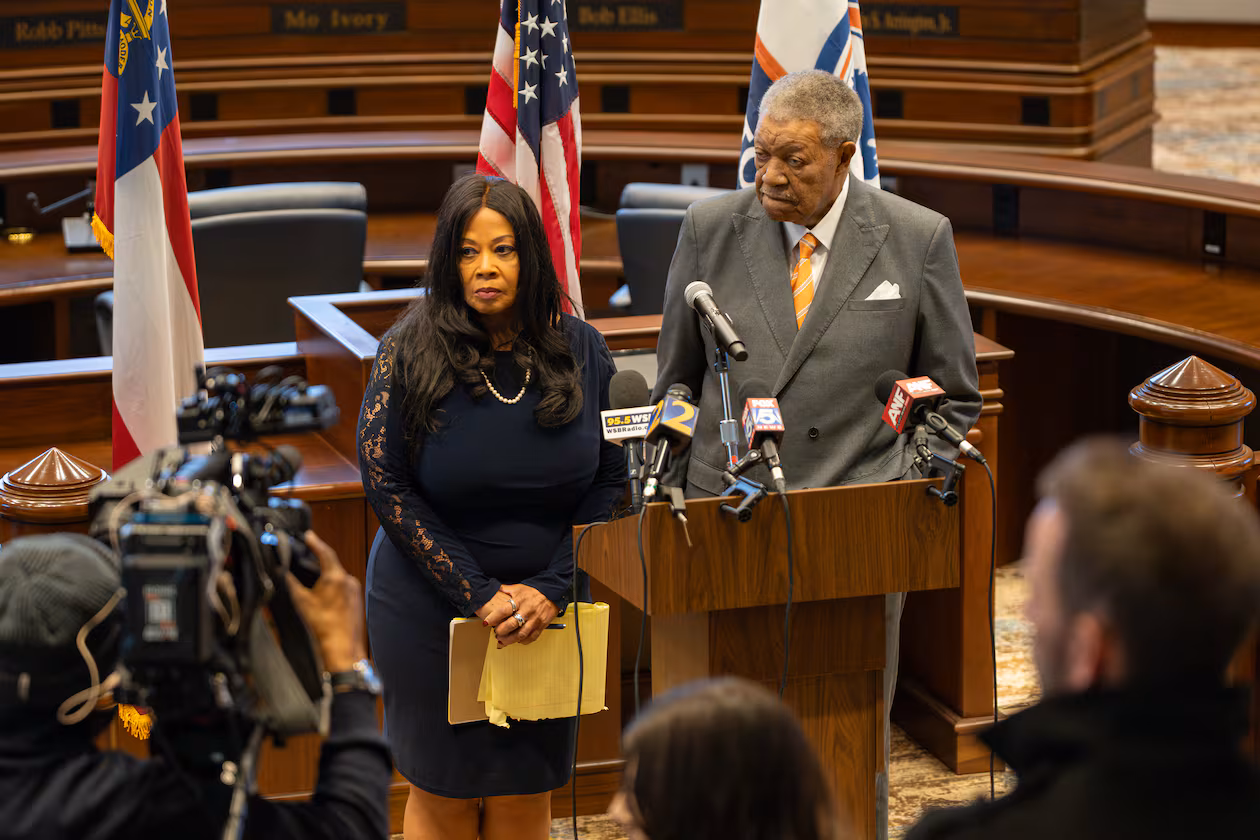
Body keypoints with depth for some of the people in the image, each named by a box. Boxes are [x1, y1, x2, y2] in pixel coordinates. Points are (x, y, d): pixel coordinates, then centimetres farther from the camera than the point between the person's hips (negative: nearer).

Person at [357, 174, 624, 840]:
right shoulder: (411, 352, -10)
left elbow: (607, 482, 2)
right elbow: (386, 485, -10)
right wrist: (478, 593, -15)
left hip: (547, 610, 2)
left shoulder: (580, 349, -2)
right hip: (431, 610, -2)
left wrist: (550, 588, -10)